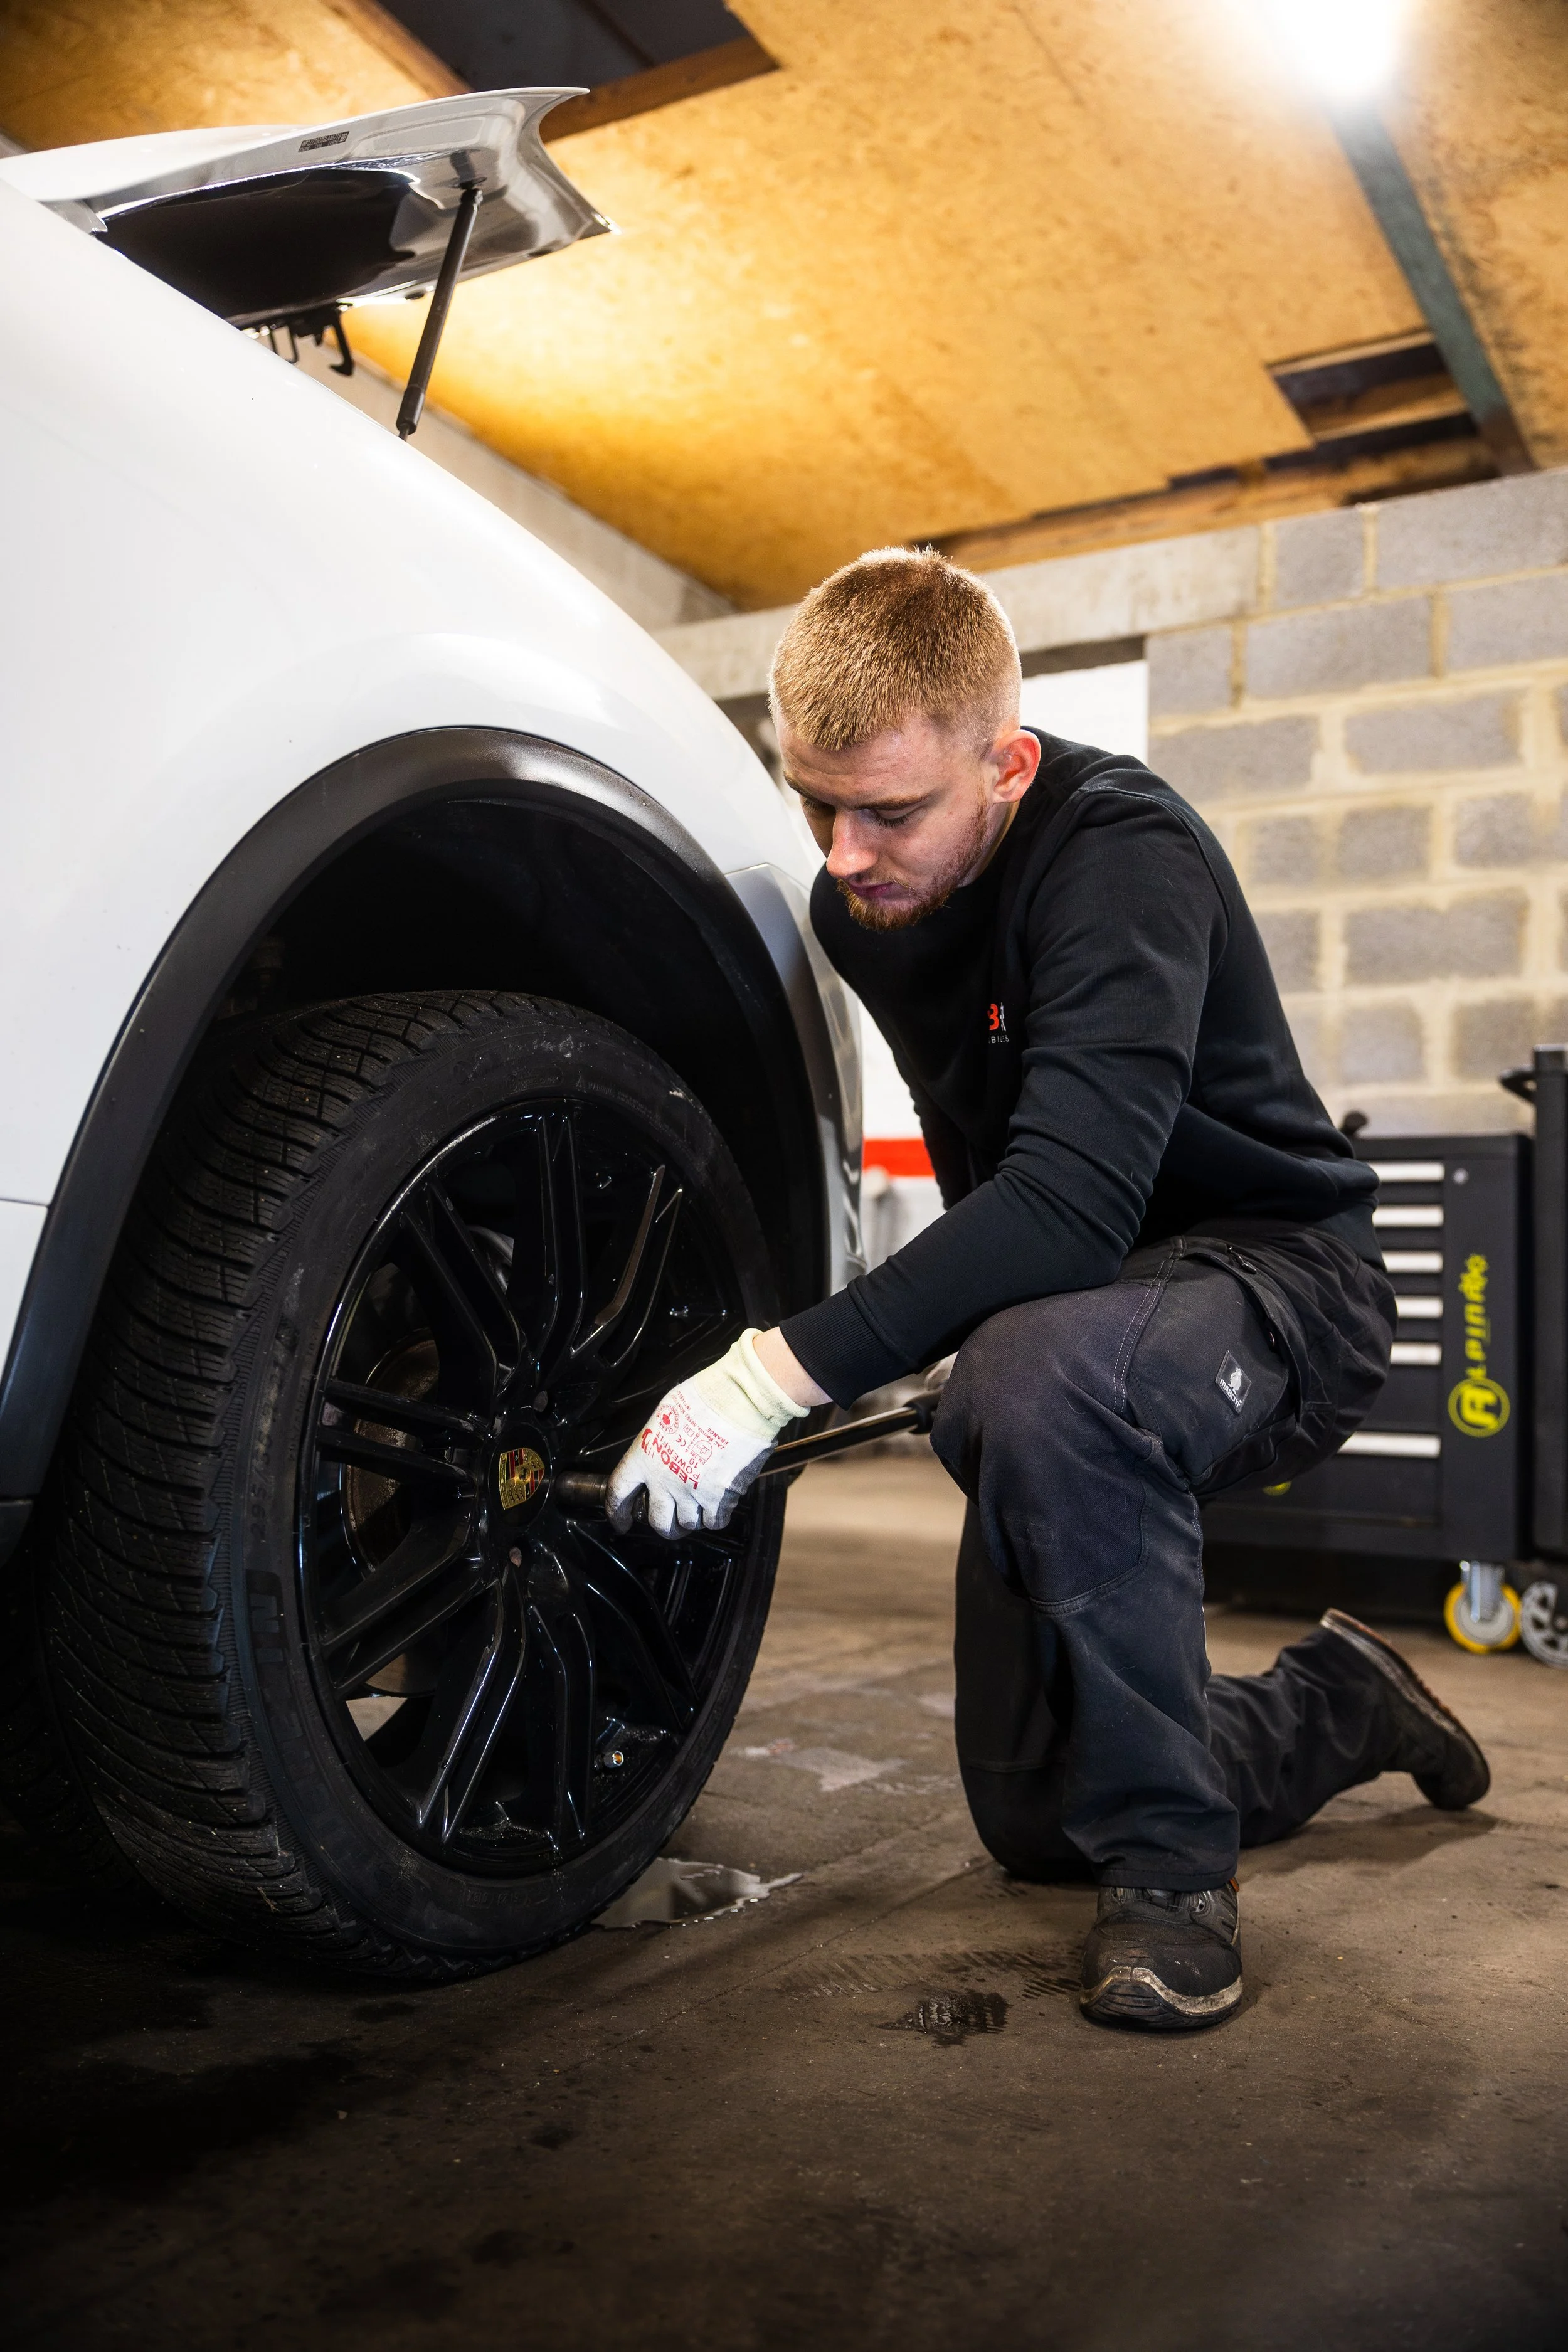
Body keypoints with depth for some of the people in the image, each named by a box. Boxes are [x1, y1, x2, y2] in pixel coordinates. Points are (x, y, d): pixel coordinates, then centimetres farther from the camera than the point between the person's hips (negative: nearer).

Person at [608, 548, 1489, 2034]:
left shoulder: (1122, 853, -26)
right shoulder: (860, 904, -3)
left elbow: (1072, 1199, -40)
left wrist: (781, 1374, -45)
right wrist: (960, 1349, 7)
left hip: (1276, 1274, -7)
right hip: (1078, 1305, 7)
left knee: (1048, 1374, -43)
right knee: (1032, 1824, 9)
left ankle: (1170, 1863, -21)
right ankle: (1337, 1704, 35)